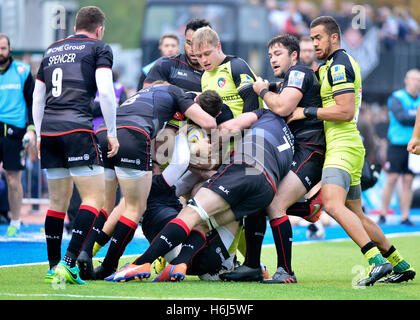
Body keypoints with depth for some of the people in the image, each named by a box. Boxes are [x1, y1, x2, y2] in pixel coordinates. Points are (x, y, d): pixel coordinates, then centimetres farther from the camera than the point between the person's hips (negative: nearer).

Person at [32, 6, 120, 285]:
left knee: (59, 200, 15)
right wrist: (112, 133, -2)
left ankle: (54, 267, 15)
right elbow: (105, 90, -7)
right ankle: (68, 264, -17)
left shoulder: (52, 51, 22)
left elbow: (37, 97, 24)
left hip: (49, 128, 6)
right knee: (95, 197, -3)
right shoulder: (99, 48, 6)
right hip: (77, 128, -6)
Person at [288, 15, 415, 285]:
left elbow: (346, 111, -19)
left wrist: (306, 112, -14)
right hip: (350, 147, 11)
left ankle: (377, 261, -34)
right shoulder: (330, 66, 20)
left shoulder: (338, 65, -11)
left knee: (333, 204, -27)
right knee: (356, 215, 14)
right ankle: (400, 265, 17)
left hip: (343, 146, -11)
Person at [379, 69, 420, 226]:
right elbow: (402, 118, -17)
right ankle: (383, 215, 3)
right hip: (397, 145, -4)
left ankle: (405, 217, 4)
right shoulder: (396, 98, -4)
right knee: (392, 179, -5)